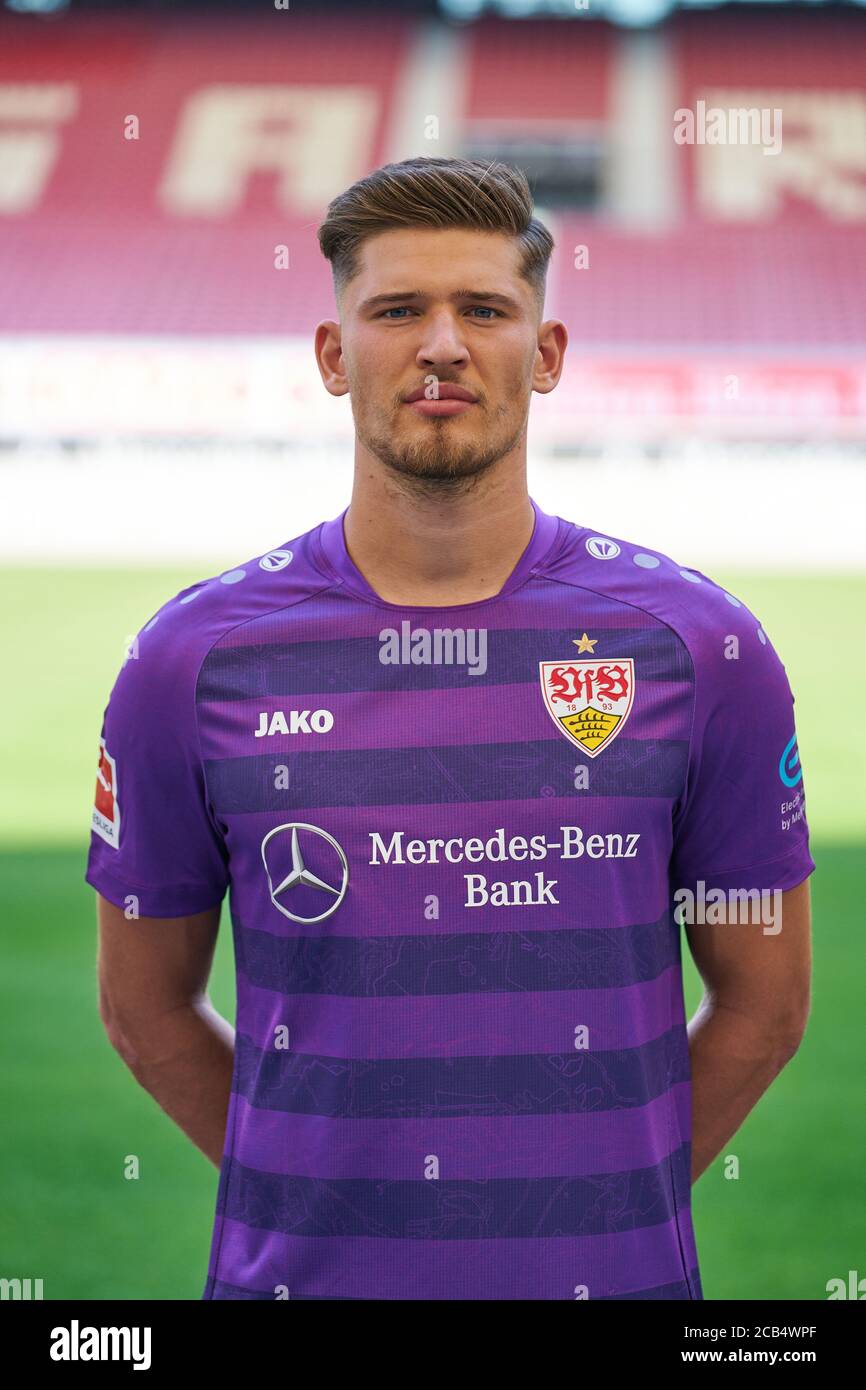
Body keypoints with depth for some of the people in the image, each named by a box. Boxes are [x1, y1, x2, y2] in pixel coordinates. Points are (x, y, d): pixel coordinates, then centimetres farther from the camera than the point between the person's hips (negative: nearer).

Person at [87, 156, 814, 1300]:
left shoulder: (698, 646, -4)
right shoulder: (199, 657, -3)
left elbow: (762, 1004, 4)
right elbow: (147, 1007, 5)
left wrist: (595, 1201, 2)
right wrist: (328, 1199, 4)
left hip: (608, 1270, 0)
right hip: (297, 1269, 0)